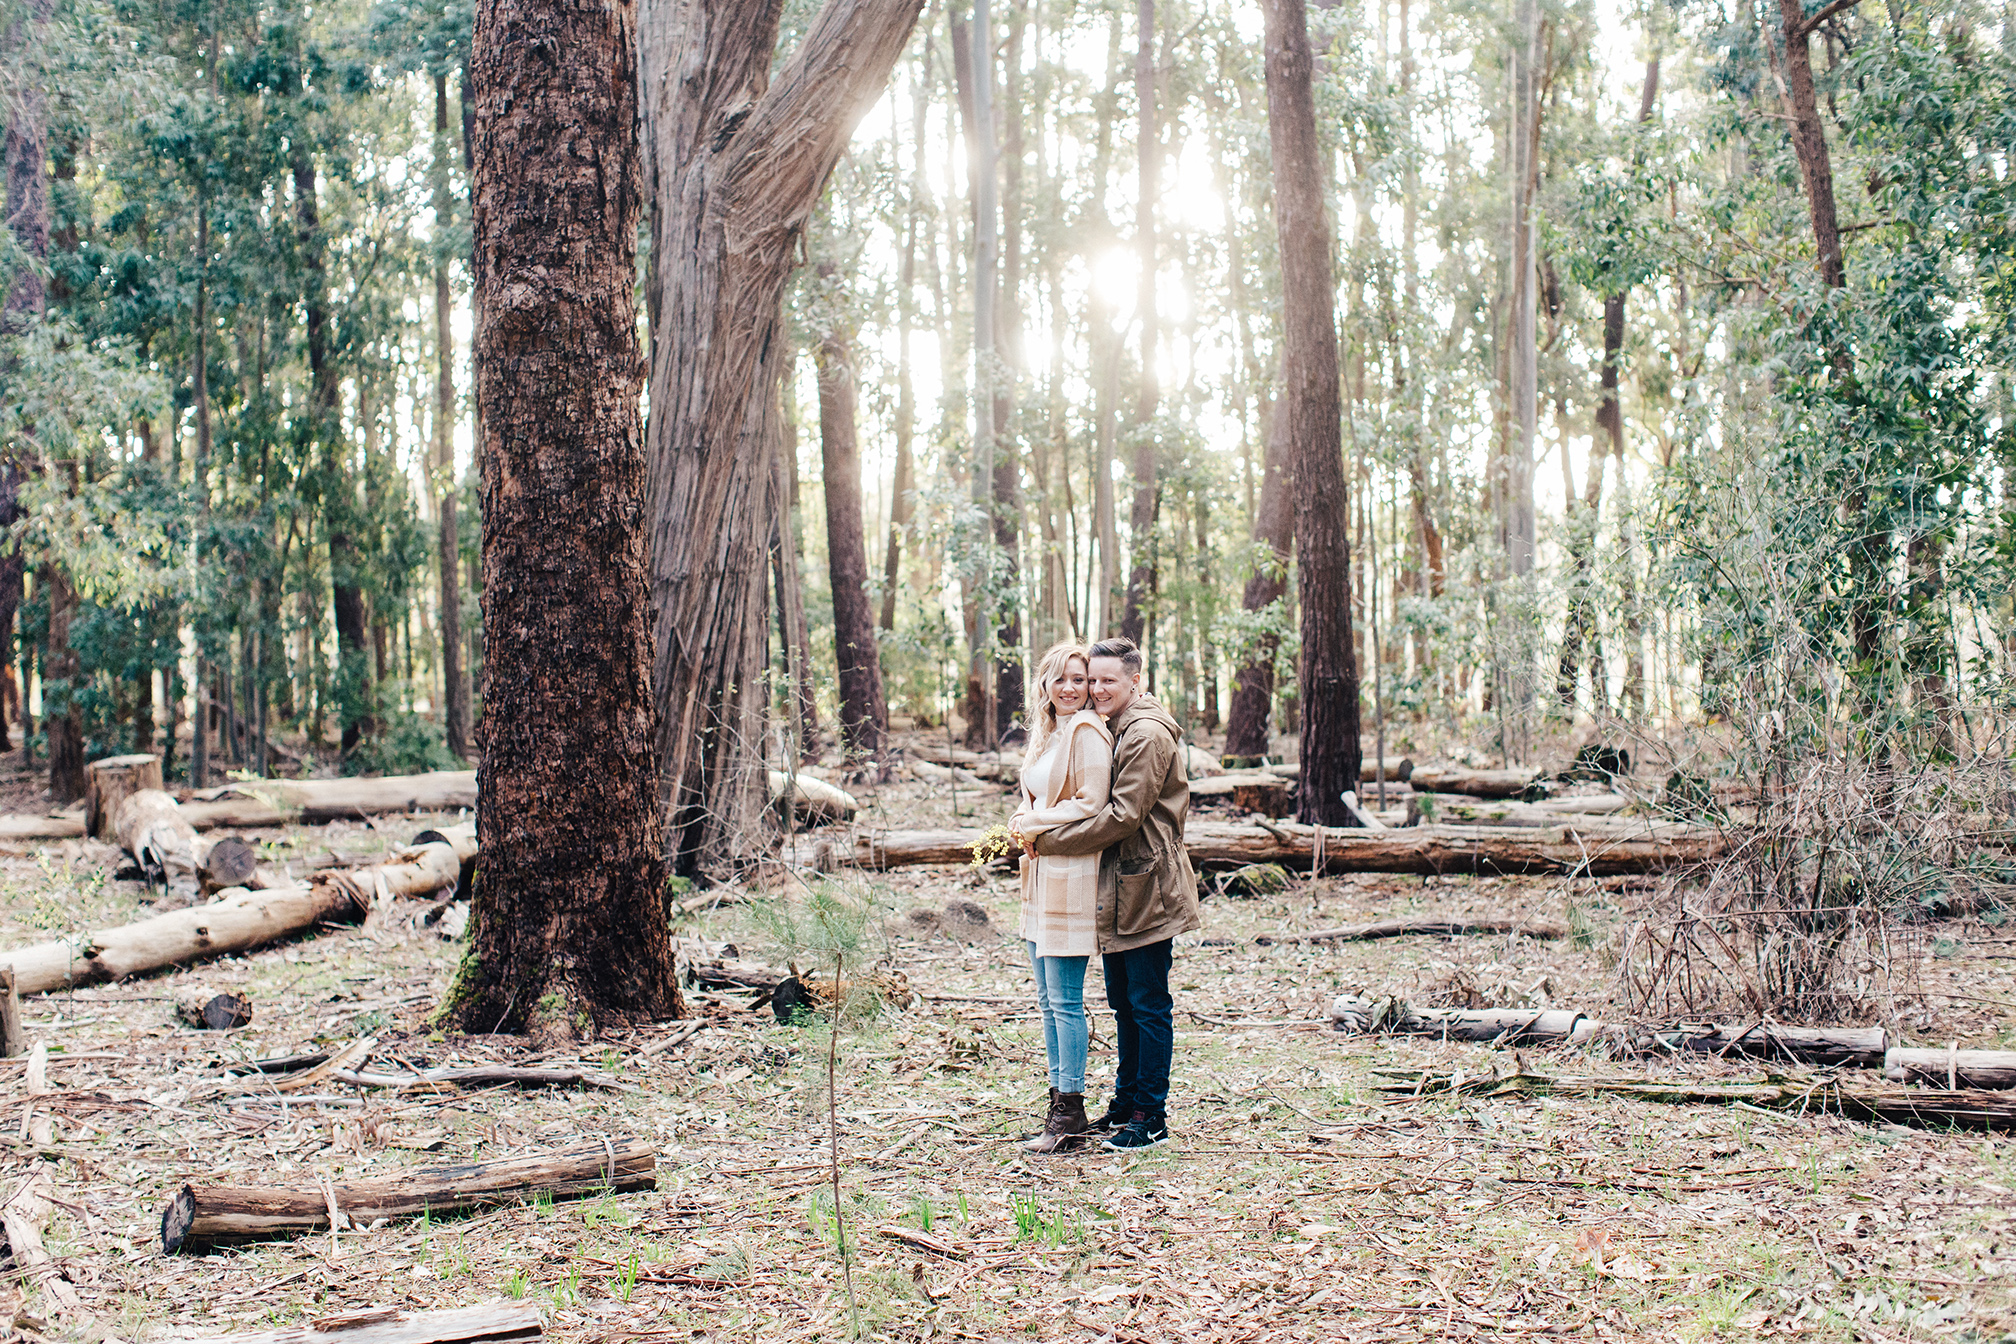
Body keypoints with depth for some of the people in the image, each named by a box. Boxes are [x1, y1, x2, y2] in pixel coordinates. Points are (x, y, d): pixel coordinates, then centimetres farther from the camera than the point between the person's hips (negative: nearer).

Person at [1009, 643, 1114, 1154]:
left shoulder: (1087, 732, -12)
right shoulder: (1047, 733, 17)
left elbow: (1090, 805, -16)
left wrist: (1034, 825, -9)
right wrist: (1026, 826, 3)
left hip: (1071, 874, -9)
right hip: (1041, 873, 9)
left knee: (1064, 1000, -5)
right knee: (1048, 998, 13)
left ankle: (1071, 1113, 3)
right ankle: (1060, 1101, 21)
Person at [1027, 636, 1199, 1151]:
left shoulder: (1148, 734, -16)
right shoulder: (1114, 728, 16)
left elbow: (1123, 815, -21)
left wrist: (1051, 840, -16)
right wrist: (1034, 828, 5)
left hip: (1146, 887, -10)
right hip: (1118, 888, 10)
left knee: (1148, 1004, -2)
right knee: (1123, 1002, 17)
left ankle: (1151, 1118, 5)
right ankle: (1127, 1102, 28)